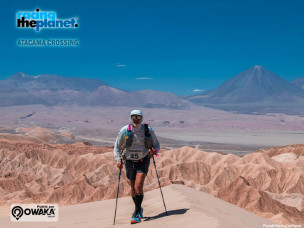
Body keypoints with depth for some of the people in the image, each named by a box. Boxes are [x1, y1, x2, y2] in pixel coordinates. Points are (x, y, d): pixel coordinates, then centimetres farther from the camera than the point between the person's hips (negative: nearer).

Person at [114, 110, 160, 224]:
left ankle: (136, 214, -11)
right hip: (129, 161, 2)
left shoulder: (148, 130, -10)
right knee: (133, 188, 11)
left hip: (143, 161, -2)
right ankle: (139, 209, 35)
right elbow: (117, 147, -1)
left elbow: (156, 144, 3)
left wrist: (154, 151, -18)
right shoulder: (124, 131, -10)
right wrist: (118, 160, -13)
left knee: (139, 186, -17)